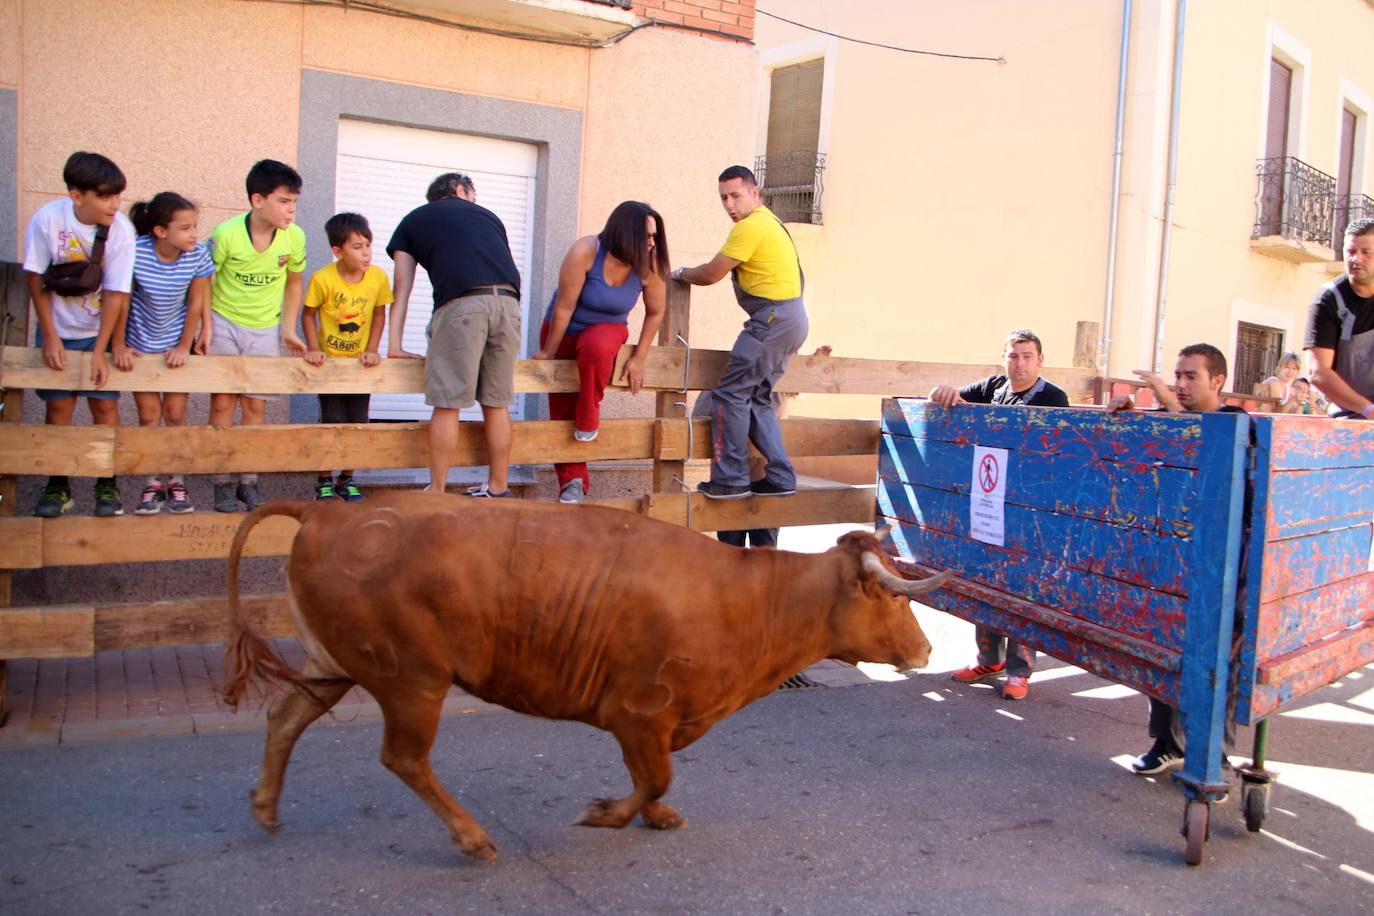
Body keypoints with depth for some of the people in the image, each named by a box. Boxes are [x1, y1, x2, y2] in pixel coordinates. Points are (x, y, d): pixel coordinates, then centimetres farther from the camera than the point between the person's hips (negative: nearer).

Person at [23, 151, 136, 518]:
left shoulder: (121, 230, -19)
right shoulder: (47, 219, -19)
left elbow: (115, 294, -18)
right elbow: (37, 280, -9)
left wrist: (103, 349, -22)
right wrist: (50, 336, -10)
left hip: (101, 332, 0)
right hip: (57, 331, 0)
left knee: (105, 404, -1)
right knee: (58, 406, 4)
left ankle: (107, 485, 14)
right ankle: (57, 485, 18)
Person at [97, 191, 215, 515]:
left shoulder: (198, 254, -19)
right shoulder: (135, 252, -24)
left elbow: (196, 302, -8)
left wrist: (184, 346, -4)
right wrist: (119, 346, -7)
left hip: (176, 344, 1)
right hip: (140, 343, -1)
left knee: (175, 412, 3)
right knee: (149, 413, 3)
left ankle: (177, 481, 16)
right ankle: (152, 484, 13)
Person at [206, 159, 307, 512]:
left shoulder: (294, 237, -12)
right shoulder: (226, 233, -20)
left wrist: (288, 329, 1)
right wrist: (204, 328, -13)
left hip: (265, 328, 2)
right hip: (224, 322, -2)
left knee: (256, 405, 5)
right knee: (222, 402, 0)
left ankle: (249, 480, 16)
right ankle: (223, 482, 9)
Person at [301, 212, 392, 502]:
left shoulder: (378, 277, -10)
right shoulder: (323, 279, -17)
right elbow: (309, 315, -5)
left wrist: (372, 350, -6)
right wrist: (313, 349, -14)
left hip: (360, 362, 3)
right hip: (329, 359, -2)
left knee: (358, 422, 4)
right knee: (332, 422, -2)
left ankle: (347, 480, 20)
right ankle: (324, 481, 14)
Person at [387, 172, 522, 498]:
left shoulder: (414, 219, 24)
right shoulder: (487, 215, 32)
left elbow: (401, 288, 21)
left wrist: (395, 345, 21)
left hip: (462, 301, -3)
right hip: (508, 301, 4)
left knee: (447, 403, 0)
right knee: (496, 403, 10)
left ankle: (437, 493, 3)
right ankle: (499, 489, 18)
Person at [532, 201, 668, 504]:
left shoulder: (648, 265, -21)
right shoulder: (585, 251, -28)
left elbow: (655, 313, -5)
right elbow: (564, 307, -21)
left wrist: (638, 359, -5)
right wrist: (548, 352, -13)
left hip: (607, 328, 0)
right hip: (564, 330, 0)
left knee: (596, 348, -38)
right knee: (561, 410, 0)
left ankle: (588, 419, -15)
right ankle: (572, 480, 14)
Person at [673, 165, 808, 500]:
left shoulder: (750, 226, -11)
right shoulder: (767, 221, 21)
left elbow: (711, 275, -7)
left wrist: (681, 273, 9)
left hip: (774, 318, -10)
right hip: (790, 318, 10)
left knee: (730, 393, -7)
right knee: (756, 398, 13)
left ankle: (730, 479, -5)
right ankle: (780, 478, 12)